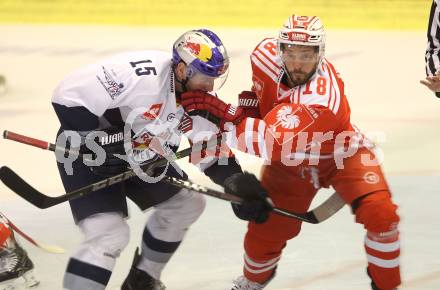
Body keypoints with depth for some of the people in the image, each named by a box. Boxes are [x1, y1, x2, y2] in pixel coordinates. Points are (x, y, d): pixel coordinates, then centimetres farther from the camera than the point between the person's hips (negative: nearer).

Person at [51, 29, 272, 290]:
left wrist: (240, 184, -12)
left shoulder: (197, 96, -8)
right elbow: (68, 96, -31)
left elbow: (211, 150, 2)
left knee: (187, 204, 15)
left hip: (138, 155, 8)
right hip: (83, 152, -8)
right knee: (110, 234, -22)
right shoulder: (143, 73, -33)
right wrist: (94, 143, -29)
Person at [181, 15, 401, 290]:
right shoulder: (268, 53, -22)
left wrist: (221, 112, -50)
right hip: (289, 162, 5)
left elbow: (272, 143, -49)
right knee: (264, 231, 4)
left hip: (340, 153, -5)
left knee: (380, 213, -23)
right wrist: (247, 104, -8)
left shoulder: (323, 97, -42)